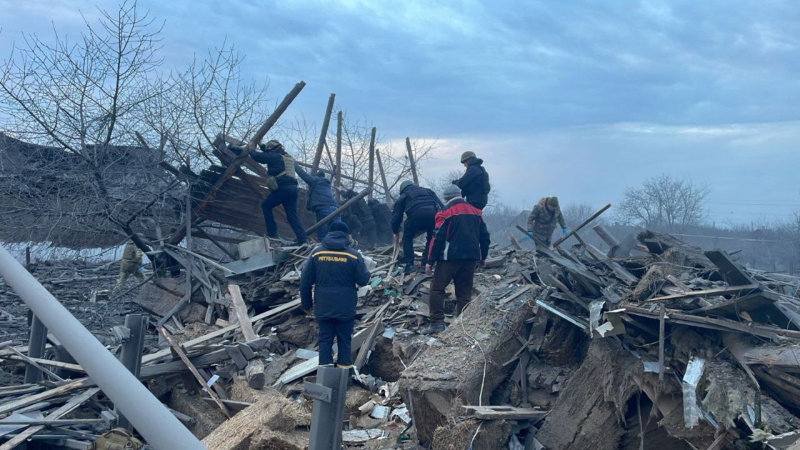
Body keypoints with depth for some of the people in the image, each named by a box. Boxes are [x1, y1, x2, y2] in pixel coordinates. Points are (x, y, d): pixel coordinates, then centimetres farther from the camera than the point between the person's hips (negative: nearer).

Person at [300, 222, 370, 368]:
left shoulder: (316, 253, -2)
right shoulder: (354, 255, -8)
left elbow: (305, 281, 0)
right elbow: (363, 280, -5)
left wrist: (306, 303, 12)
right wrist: (365, 271, 17)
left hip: (323, 307, 1)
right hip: (346, 308, -1)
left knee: (325, 339, 12)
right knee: (344, 340, 12)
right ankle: (344, 367, 19)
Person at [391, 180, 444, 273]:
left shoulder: (403, 196, 31)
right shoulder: (427, 191, 38)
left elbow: (397, 215, 30)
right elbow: (440, 204, 25)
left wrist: (395, 231, 40)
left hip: (416, 215, -2)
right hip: (433, 214, 2)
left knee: (407, 238, 20)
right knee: (431, 238, 22)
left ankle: (409, 264, 10)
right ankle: (426, 265, 16)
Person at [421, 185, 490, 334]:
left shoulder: (446, 213, -4)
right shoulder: (476, 212, 13)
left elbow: (438, 238, -9)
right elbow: (485, 236, 15)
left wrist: (430, 261, -5)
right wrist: (483, 256, 28)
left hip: (450, 257, -5)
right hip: (471, 257, 5)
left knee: (437, 288, 2)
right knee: (464, 292, 10)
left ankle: (437, 322, -5)